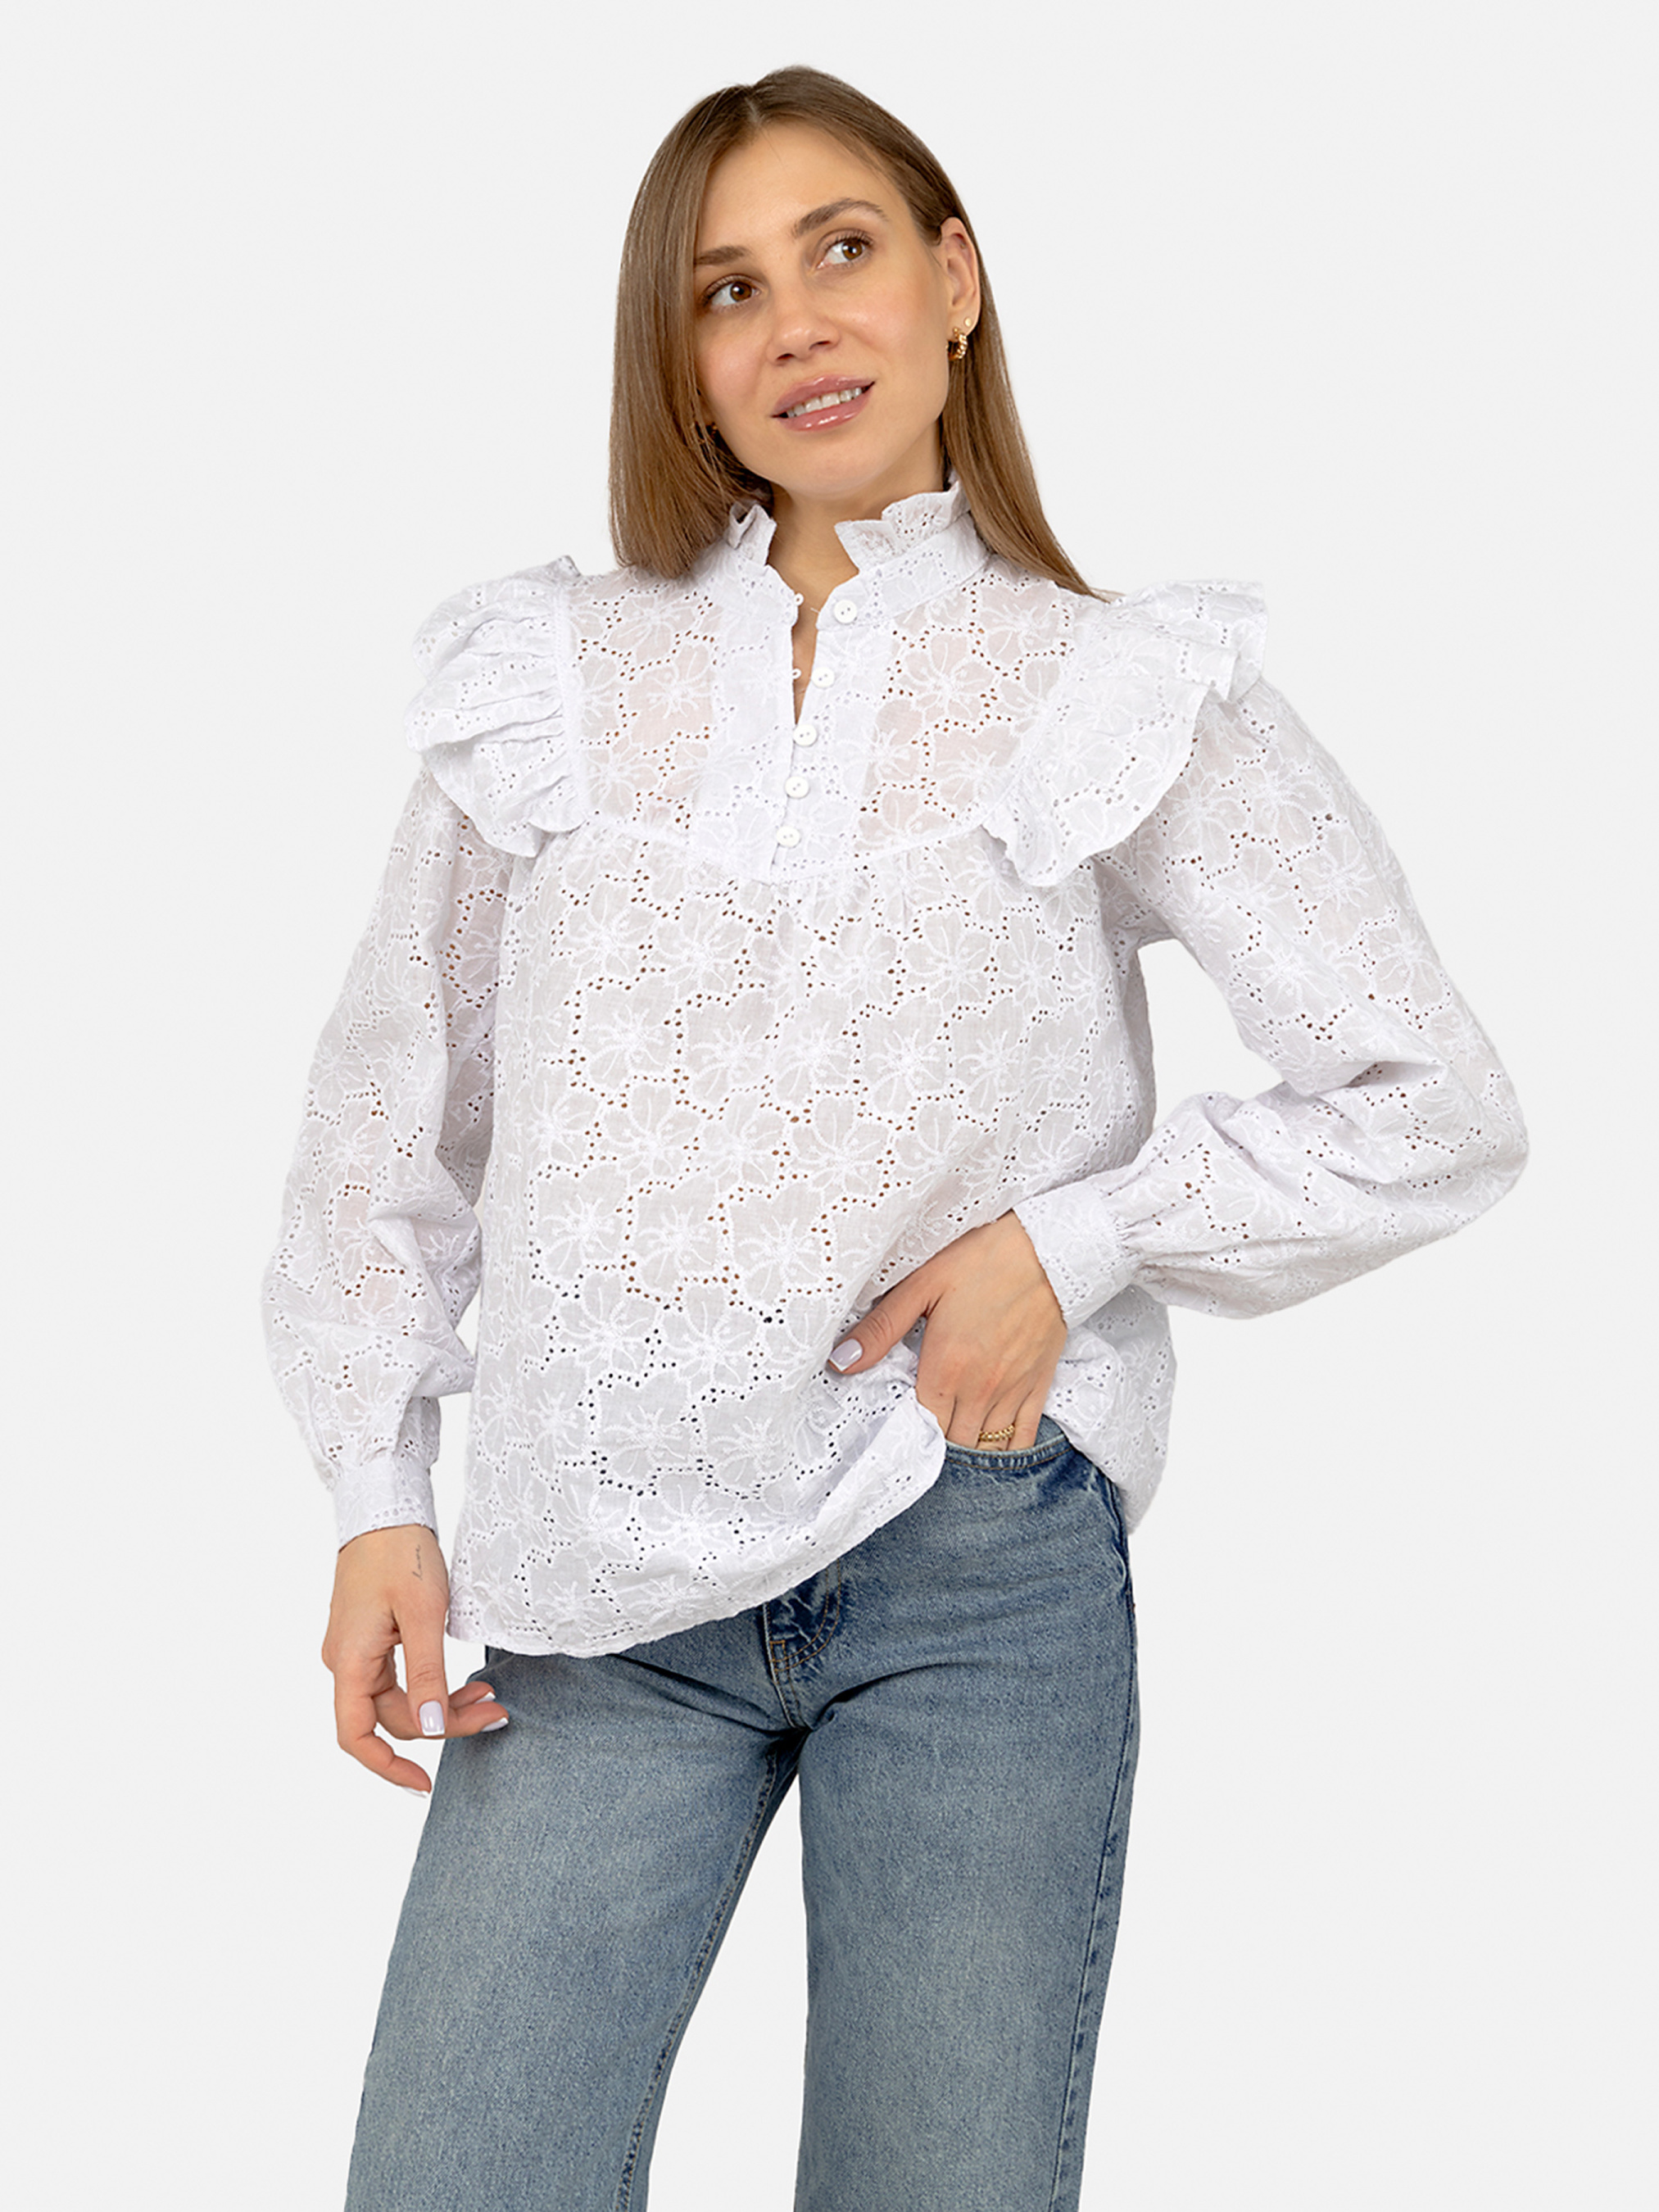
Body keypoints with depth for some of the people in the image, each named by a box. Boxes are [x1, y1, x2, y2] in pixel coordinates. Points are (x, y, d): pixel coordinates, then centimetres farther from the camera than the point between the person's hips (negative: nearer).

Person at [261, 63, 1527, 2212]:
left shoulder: (1129, 694, 3)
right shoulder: (544, 671, 8)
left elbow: (1437, 1108, 2)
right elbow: (393, 1107, 13)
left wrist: (1074, 1243, -8)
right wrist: (378, 1497, 6)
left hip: (977, 1570, -1)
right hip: (602, 1593, 2)